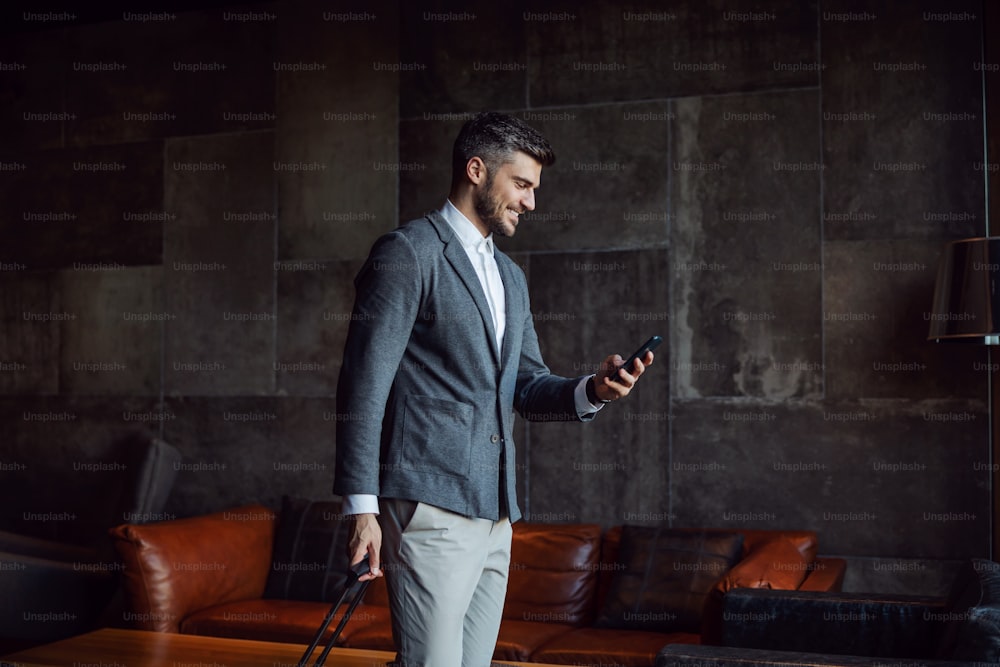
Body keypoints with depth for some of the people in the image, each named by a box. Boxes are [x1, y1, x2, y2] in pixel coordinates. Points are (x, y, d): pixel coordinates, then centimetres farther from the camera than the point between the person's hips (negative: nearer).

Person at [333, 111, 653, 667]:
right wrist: (362, 509, -15)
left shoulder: (511, 276, 21)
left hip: (494, 513, 8)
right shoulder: (408, 252, -5)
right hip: (430, 507, -8)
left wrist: (591, 391, 0)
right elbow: (364, 385, -10)